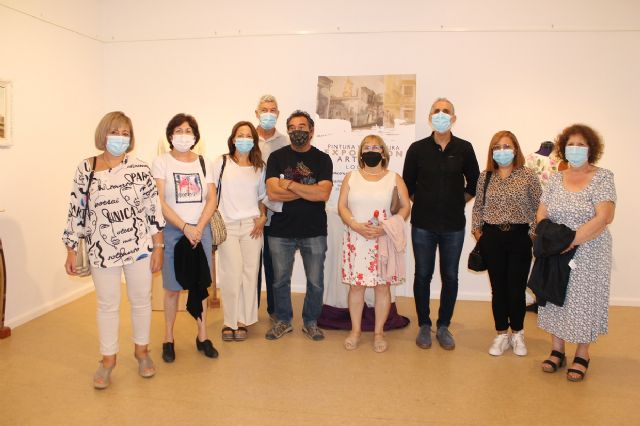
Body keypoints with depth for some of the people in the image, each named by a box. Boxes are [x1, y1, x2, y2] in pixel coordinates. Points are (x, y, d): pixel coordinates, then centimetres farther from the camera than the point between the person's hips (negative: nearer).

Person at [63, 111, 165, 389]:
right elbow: (76, 210, 2)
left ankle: (141, 350, 32)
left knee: (141, 301, 12)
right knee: (107, 305, 12)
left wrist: (158, 247, -5)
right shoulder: (85, 169, 0)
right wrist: (71, 251, 2)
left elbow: (153, 208, -3)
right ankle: (108, 359, 28)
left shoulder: (140, 168, -3)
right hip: (102, 250, 1)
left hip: (139, 247, 0)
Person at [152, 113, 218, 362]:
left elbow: (211, 199, 3)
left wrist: (198, 228, -9)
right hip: (172, 231, -3)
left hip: (201, 230, 3)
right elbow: (159, 202, -9)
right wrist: (185, 228, -14)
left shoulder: (203, 163, 9)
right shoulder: (161, 163, -1)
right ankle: (168, 339, 18)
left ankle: (202, 336, 20)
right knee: (172, 287, 3)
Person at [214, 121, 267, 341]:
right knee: (231, 273, -7)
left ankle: (243, 320, 15)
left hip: (252, 225, 2)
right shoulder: (222, 163, 4)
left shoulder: (259, 167, 11)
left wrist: (263, 217, 3)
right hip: (227, 225, -2)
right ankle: (230, 321, 8)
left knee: (250, 272, 2)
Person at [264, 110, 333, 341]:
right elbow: (272, 192, -12)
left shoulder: (322, 159, 1)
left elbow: (323, 194, -15)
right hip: (281, 231, 0)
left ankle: (310, 322, 29)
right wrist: (309, 190, -12)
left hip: (314, 231, 0)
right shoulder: (277, 157, 2)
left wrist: (289, 185, -13)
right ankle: (283, 321, 31)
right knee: (280, 280, 12)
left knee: (315, 282, 8)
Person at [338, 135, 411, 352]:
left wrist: (386, 227, -13)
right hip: (356, 240, 1)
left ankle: (379, 332, 18)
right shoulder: (351, 177, 8)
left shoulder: (394, 178, 4)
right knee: (356, 284, 5)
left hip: (384, 240, -1)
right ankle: (355, 330, 20)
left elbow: (405, 207, 2)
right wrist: (356, 226, -14)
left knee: (382, 285, 3)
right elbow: (342, 206, 3)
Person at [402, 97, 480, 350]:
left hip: (453, 225, 1)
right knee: (423, 275, 5)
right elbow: (408, 184, 7)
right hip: (423, 224, -1)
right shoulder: (417, 148, 0)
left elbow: (474, 183, 12)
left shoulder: (464, 148, 2)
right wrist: (423, 204, 5)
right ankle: (424, 326, 20)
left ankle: (444, 326, 22)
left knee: (450, 277, 7)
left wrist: (458, 203, 7)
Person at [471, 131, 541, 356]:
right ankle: (502, 335, 21)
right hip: (492, 237, 2)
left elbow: (538, 207, -1)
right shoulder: (485, 177, 6)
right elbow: (478, 206, 12)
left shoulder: (528, 175, -2)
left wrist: (533, 232, -6)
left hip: (520, 237, -2)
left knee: (517, 288, 4)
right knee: (498, 288, 8)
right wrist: (477, 230, 5)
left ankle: (517, 334, 24)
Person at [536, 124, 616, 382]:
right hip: (556, 254, 4)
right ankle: (557, 350, 25)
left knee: (584, 300, 5)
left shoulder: (602, 178, -7)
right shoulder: (556, 179, 7)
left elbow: (604, 218, -18)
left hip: (588, 255, -4)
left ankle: (582, 355, 22)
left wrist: (571, 241, -22)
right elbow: (541, 215, 6)